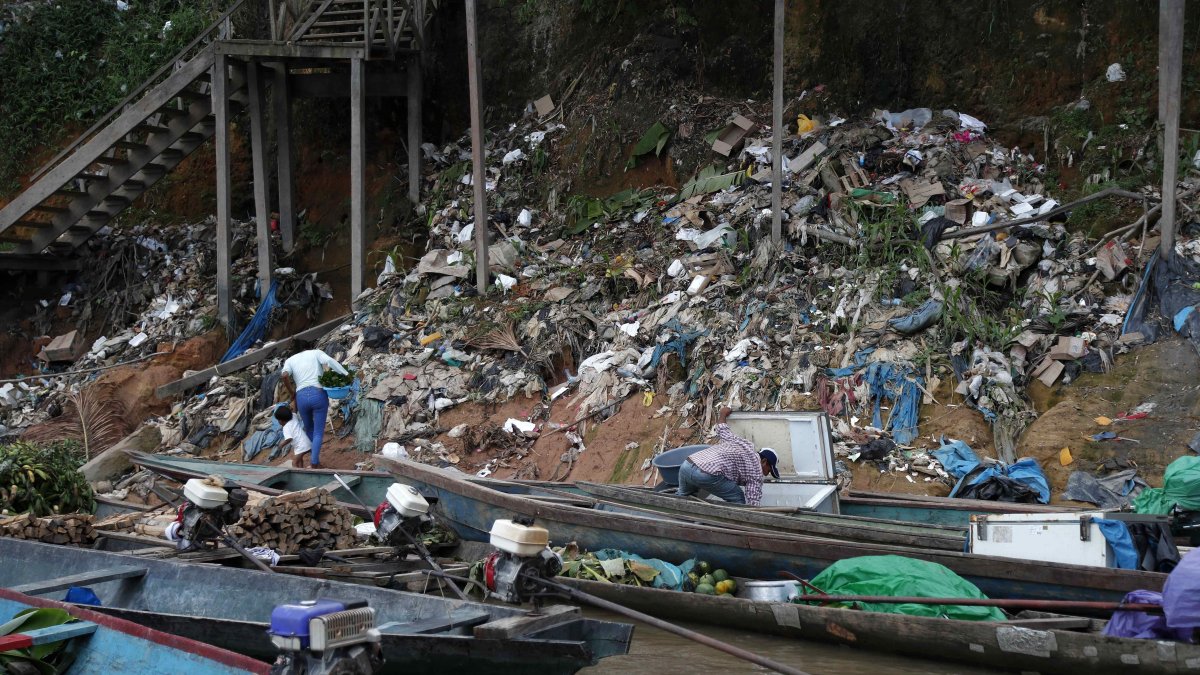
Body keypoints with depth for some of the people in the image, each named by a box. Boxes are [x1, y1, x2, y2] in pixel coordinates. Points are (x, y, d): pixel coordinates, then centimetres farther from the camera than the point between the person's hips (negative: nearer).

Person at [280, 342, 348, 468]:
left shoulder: (290, 360, 16)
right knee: (318, 432, 5)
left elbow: (284, 376, -4)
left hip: (301, 396, 2)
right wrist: (346, 374, -13)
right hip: (318, 394, -2)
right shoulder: (316, 353, 12)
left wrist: (292, 392, 9)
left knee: (309, 430, 22)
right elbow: (329, 361, -9)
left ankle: (316, 460, 23)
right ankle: (314, 463, -4)